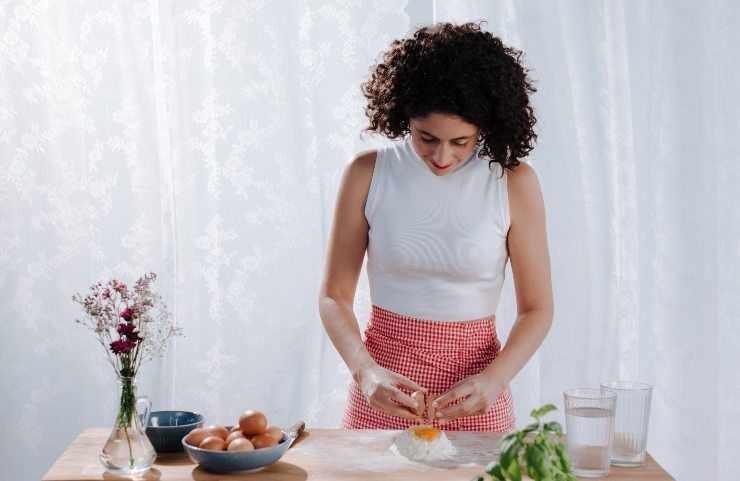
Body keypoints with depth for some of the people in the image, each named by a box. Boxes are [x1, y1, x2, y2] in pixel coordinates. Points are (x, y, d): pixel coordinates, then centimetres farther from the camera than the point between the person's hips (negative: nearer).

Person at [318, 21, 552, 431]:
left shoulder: (514, 182, -7)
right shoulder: (368, 173, -6)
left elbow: (537, 308, -4)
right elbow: (334, 295, -4)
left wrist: (492, 381, -20)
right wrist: (365, 371, -20)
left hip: (473, 394, 0)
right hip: (386, 386, 1)